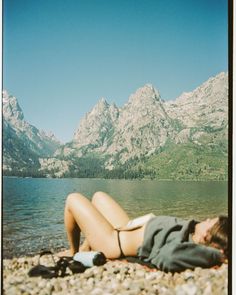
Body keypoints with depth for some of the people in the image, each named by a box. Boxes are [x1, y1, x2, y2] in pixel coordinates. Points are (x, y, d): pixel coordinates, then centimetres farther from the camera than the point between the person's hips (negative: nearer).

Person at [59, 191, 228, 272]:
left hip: (113, 242, -8)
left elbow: (167, 258, -63)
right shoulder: (193, 230, -19)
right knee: (98, 196, 26)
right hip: (127, 231, 8)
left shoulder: (183, 244, -42)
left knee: (73, 199, 5)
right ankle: (85, 249, 35)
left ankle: (73, 253, 26)